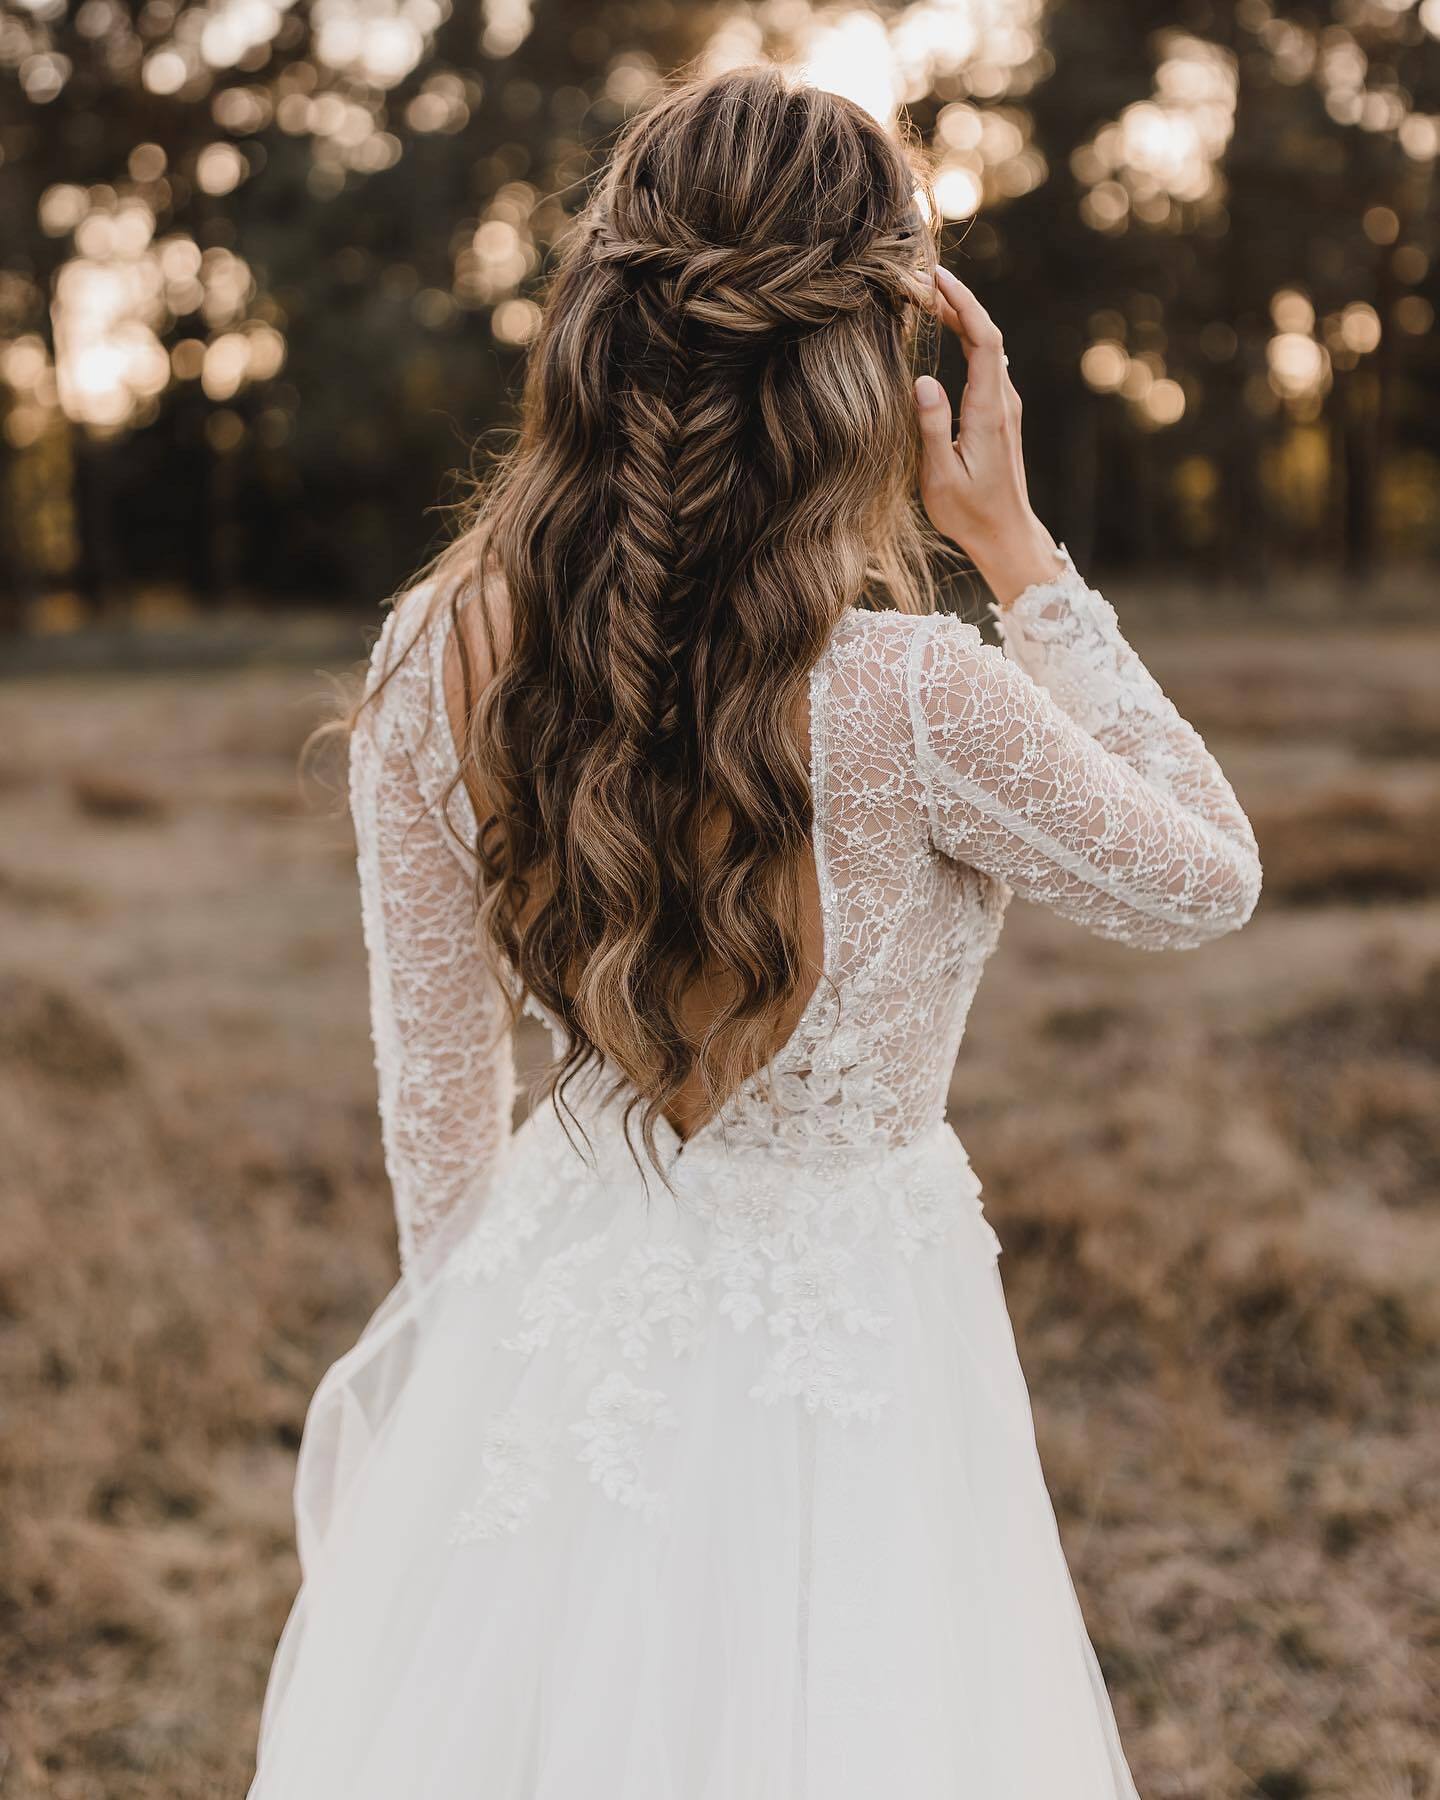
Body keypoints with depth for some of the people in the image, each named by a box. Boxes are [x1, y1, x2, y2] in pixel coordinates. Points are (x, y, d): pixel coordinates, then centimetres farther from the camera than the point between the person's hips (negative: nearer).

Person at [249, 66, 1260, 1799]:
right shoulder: (910, 700, -27)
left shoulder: (438, 662, -13)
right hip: (824, 1356, -4)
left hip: (553, 1307, 5)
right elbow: (1205, 880, -7)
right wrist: (1017, 549, -9)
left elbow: (433, 1089, 0)